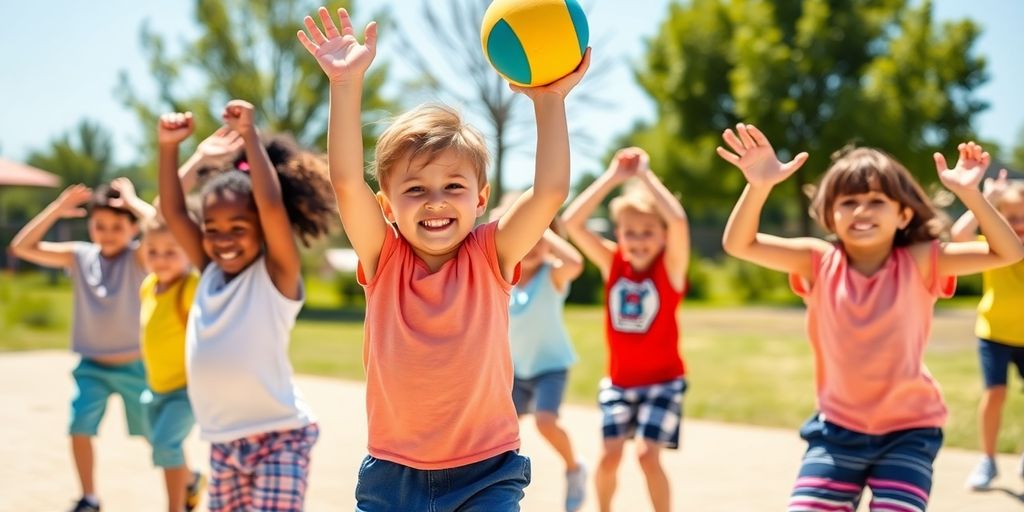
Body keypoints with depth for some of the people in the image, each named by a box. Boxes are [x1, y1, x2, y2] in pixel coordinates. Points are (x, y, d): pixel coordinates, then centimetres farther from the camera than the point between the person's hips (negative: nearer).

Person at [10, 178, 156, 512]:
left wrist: (132, 202, -26)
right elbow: (21, 247, -10)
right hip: (91, 365, 3)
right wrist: (57, 210, -18)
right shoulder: (79, 257, -5)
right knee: (80, 425, -12)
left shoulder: (138, 258, -14)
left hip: (134, 365, -3)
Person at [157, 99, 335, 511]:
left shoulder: (276, 275, -9)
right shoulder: (210, 273, 8)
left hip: (279, 438, -7)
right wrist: (168, 147, -4)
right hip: (224, 443, 7)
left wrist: (249, 134, -19)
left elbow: (272, 204, -23)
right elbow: (173, 212, 6)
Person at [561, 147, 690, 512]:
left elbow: (678, 220, -29)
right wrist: (614, 176, -15)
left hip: (663, 379, -2)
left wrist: (643, 174, -22)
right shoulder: (612, 263, -3)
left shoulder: (670, 266, -9)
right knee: (609, 456, -4)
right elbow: (572, 221, -13)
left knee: (647, 454, -15)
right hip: (619, 379, 3)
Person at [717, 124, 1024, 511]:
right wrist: (758, 187, -31)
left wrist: (969, 194, -29)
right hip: (838, 428, 2)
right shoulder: (820, 263, -7)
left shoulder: (918, 264, -11)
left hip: (907, 430, -2)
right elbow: (739, 244, -14)